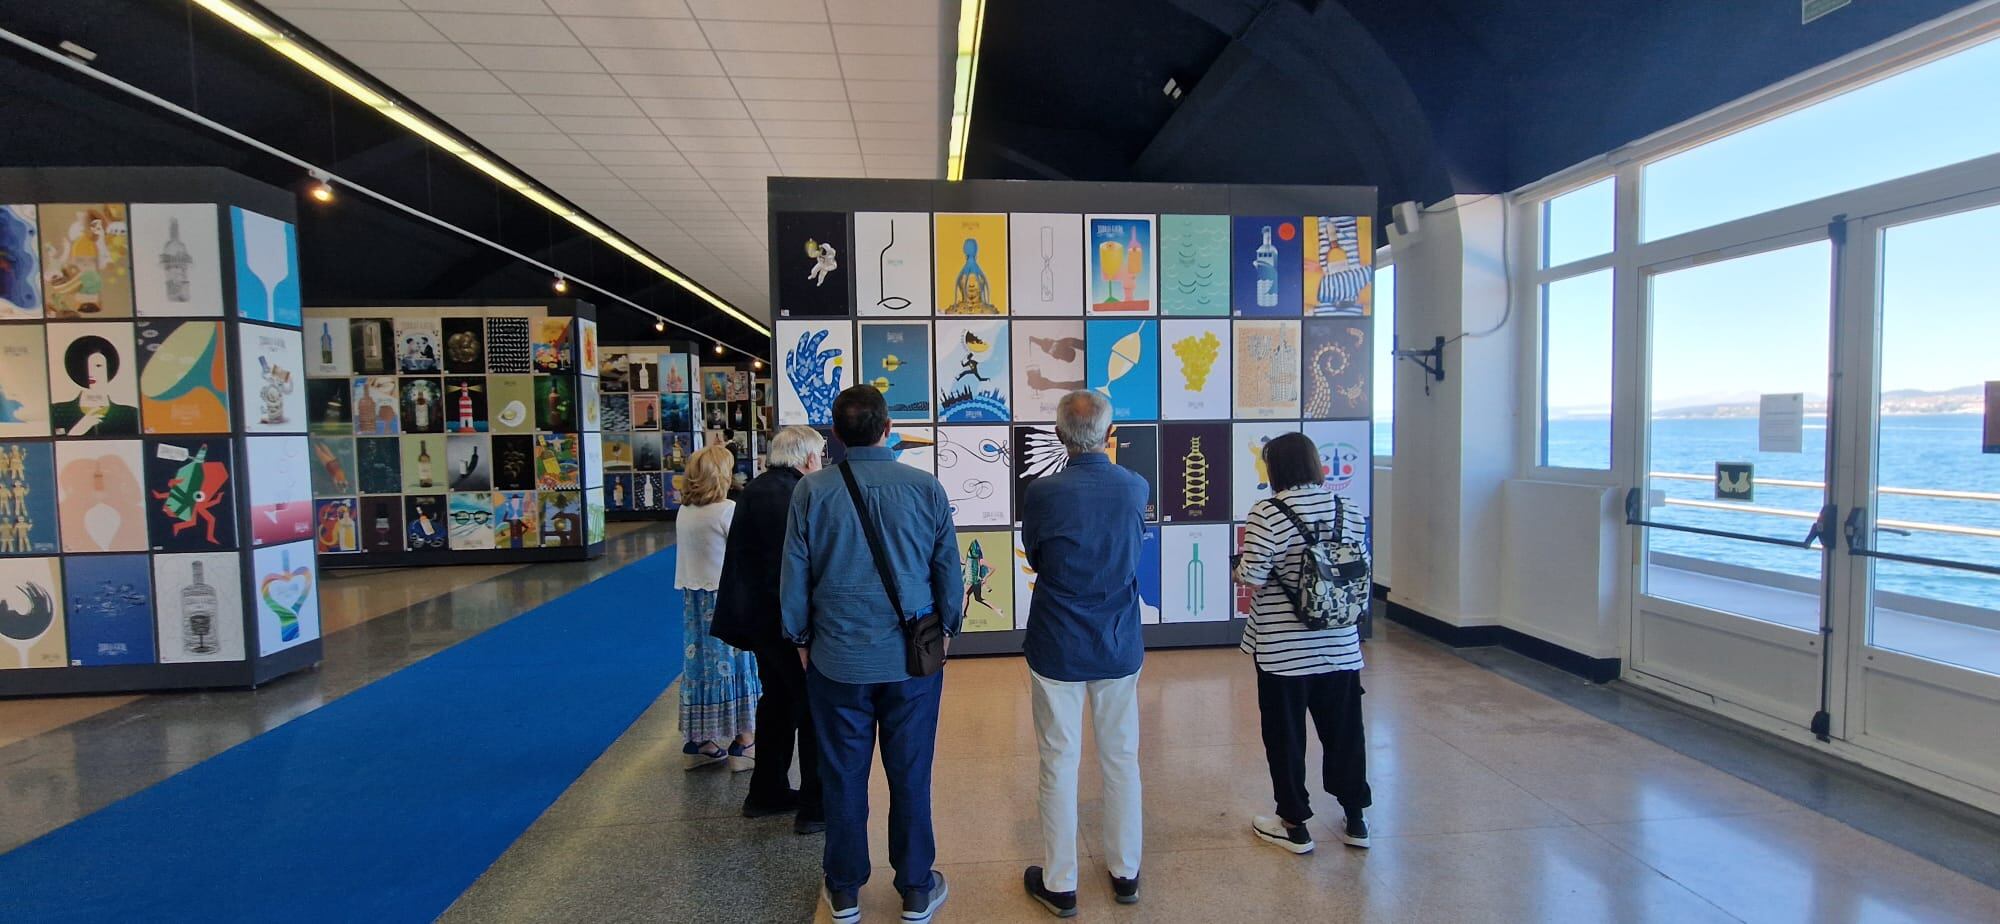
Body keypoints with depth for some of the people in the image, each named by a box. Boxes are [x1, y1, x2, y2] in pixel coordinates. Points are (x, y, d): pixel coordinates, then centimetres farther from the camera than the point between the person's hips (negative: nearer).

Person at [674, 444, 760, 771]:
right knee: (733, 662, 4)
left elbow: (689, 553, 10)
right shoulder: (727, 510, -15)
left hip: (693, 595, 6)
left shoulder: (684, 512, 5)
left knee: (699, 660, 13)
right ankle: (743, 739, 12)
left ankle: (698, 739, 22)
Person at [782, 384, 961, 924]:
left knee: (843, 777, 14)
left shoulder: (812, 491, -7)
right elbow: (949, 571, 0)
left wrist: (800, 636, 15)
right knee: (910, 775, 13)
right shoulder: (926, 489, -7)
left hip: (837, 659, 0)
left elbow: (794, 577, -1)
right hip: (911, 658, 0)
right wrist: (945, 628, 16)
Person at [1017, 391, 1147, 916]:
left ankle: (1059, 884, 23)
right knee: (1122, 759, 16)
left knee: (1060, 764, 9)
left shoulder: (1042, 493, -17)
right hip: (1120, 648, 3)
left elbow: (1033, 559, -1)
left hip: (1057, 650, -3)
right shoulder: (1135, 488, -8)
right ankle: (1125, 873, 32)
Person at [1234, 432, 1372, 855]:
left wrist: (1239, 568, 2)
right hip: (1340, 645, 5)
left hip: (1283, 650, -5)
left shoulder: (1268, 512, -16)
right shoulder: (1348, 508, 1)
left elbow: (1252, 576, -19)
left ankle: (1294, 824, 21)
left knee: (1285, 736, 9)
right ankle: (1355, 819, 31)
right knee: (1344, 730, 18)